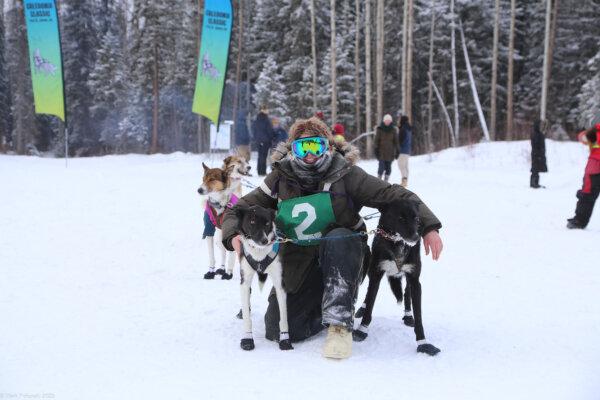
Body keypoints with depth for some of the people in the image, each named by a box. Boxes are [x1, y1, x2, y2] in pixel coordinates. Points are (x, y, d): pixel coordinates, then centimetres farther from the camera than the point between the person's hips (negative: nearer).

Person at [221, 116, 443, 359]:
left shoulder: (345, 175, -10)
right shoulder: (281, 178, -4)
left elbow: (395, 196, -11)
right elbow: (238, 211, 1)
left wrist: (428, 226, -22)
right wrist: (233, 236, -21)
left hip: (342, 256, -2)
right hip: (298, 264, 2)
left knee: (337, 238, -36)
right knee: (279, 331, -11)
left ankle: (340, 325, -30)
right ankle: (317, 308, 21)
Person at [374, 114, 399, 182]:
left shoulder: (393, 130, 6)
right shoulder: (379, 129, 1)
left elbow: (396, 141, 7)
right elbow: (376, 140, 0)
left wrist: (397, 151, 2)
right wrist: (376, 150, -5)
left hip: (390, 152, 2)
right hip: (381, 151, -2)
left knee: (388, 167, 2)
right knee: (381, 167, -10)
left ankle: (386, 181, 10)